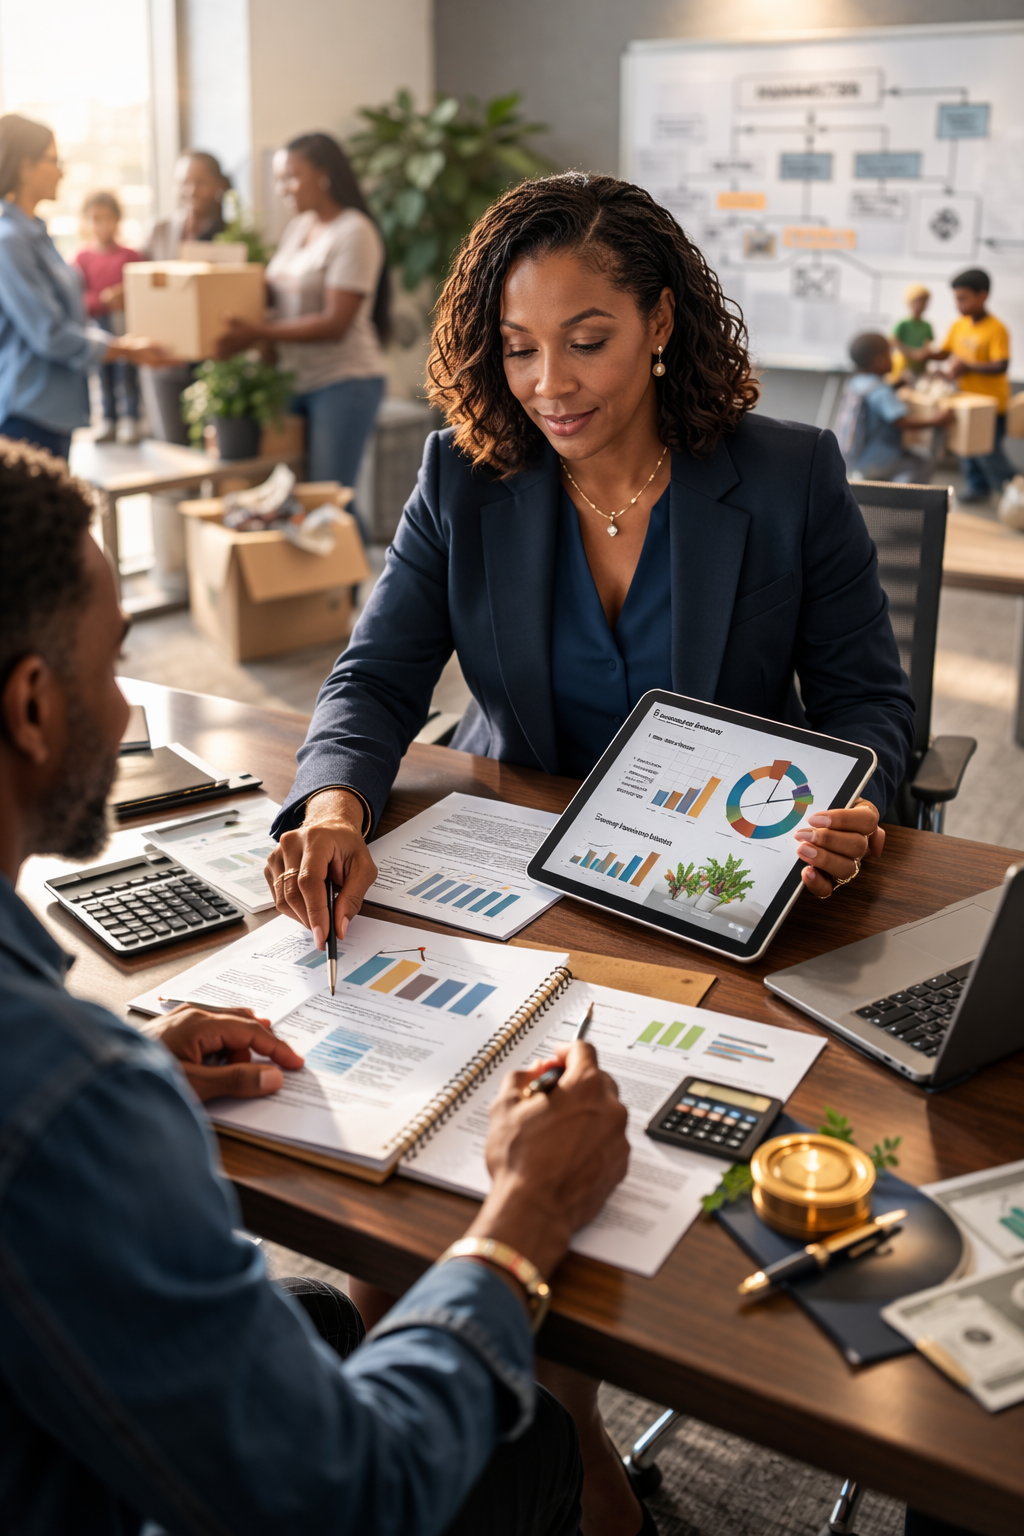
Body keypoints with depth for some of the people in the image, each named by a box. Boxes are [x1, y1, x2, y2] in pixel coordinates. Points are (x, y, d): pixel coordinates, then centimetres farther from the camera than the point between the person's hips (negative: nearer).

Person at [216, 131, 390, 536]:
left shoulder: (353, 233, -12)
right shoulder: (298, 227, 13)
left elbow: (335, 324, -19)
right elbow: (280, 295, 16)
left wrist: (258, 334, -22)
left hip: (344, 381, -7)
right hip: (297, 379, 8)